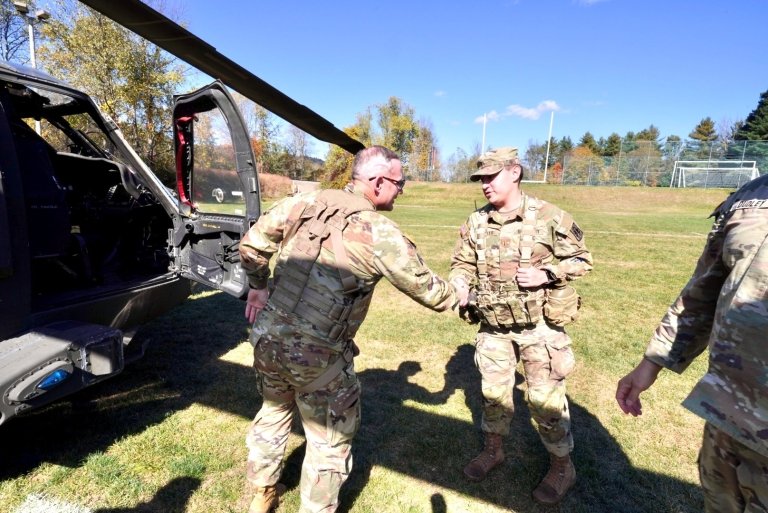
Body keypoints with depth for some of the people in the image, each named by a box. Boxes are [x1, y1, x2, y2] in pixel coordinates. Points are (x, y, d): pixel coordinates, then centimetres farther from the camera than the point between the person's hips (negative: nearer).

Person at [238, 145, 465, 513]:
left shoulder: (307, 202, 1)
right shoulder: (382, 233, -13)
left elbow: (252, 243, 5)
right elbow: (426, 288, -3)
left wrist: (257, 287, 20)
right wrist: (459, 298, 18)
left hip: (267, 336, 7)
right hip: (317, 355, -6)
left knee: (274, 412, 30)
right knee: (330, 440, 17)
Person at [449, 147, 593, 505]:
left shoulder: (549, 217, -12)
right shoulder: (476, 223, -1)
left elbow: (582, 260, -4)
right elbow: (463, 264, 5)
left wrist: (546, 274, -21)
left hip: (539, 325, -3)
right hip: (493, 326, 4)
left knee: (545, 397, 6)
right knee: (492, 391, 16)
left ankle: (562, 466, 31)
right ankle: (493, 449, 41)